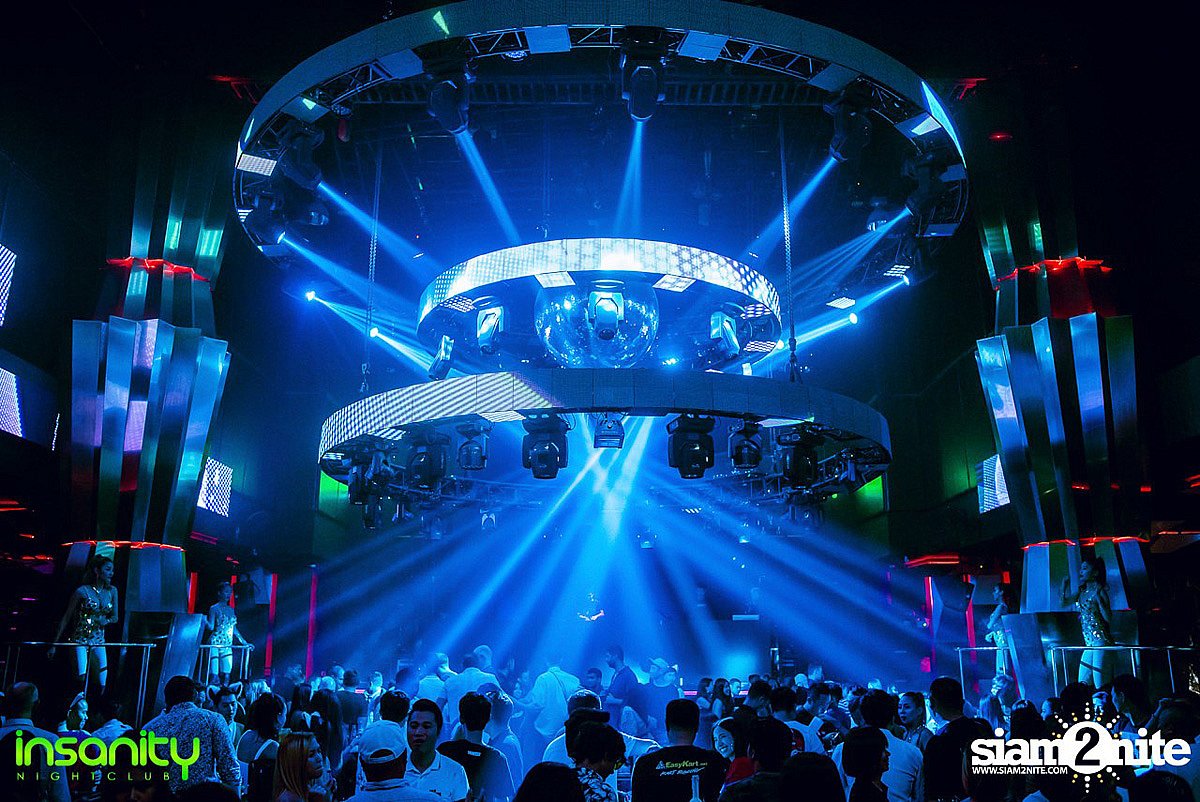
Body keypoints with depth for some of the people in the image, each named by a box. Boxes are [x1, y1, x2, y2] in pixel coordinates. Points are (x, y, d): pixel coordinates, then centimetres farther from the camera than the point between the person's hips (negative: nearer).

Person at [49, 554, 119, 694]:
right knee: (81, 678, -22)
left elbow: (114, 617, 14)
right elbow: (65, 619, -5)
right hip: (79, 640, -4)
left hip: (98, 641, 4)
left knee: (101, 685, -2)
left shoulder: (112, 591, 4)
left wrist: (105, 621, -9)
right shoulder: (82, 591, -10)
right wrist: (54, 644, -5)